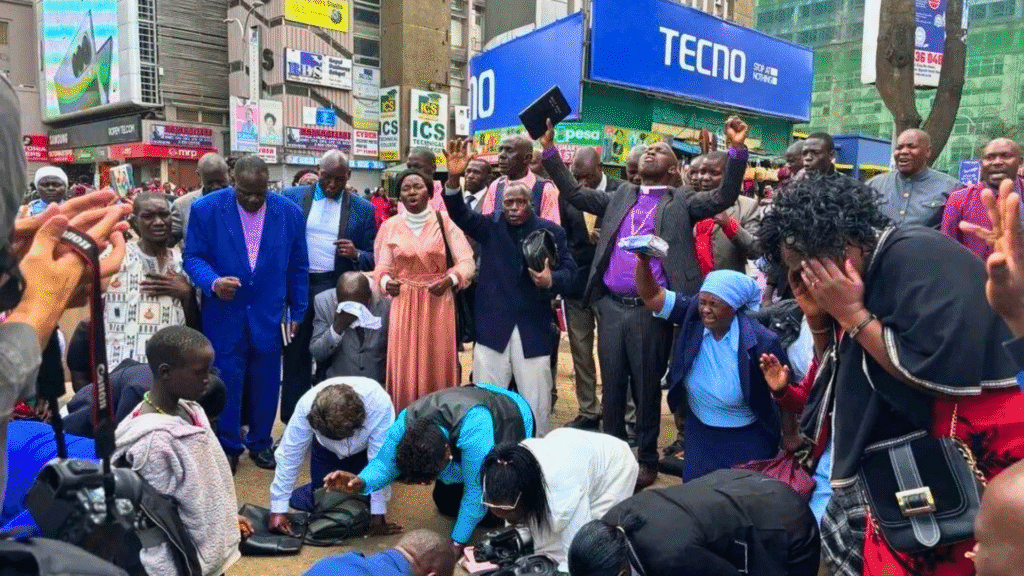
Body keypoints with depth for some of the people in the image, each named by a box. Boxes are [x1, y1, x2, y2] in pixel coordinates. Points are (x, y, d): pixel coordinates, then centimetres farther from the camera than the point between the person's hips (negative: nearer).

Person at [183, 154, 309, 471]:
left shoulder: (289, 212, -2)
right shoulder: (206, 208, -7)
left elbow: (297, 266, 5)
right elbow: (193, 257, -2)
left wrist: (297, 312, 7)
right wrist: (213, 282, -23)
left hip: (268, 316, 2)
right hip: (224, 315, -1)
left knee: (265, 383, 11)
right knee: (225, 382, 8)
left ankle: (260, 442, 31)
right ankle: (227, 446, 27)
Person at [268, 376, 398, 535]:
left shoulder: (380, 404, -43)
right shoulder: (306, 406, -38)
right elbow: (288, 456, -26)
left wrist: (378, 516, -28)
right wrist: (277, 510, -24)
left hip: (366, 449, -1)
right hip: (326, 449, 1)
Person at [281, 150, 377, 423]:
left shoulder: (363, 208, 2)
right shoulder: (292, 196, 4)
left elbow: (372, 258, 3)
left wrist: (355, 254, -18)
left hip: (338, 290, -1)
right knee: (296, 355, 9)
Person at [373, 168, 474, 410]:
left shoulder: (444, 221, -3)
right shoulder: (390, 226, 4)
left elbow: (467, 261, -5)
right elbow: (382, 267, 5)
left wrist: (451, 278, -24)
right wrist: (385, 281, -17)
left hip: (438, 303, -1)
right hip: (404, 304, 2)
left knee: (438, 367, 5)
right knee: (404, 368, 3)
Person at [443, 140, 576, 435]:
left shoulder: (551, 231, 2)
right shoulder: (490, 227, 5)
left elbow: (569, 269, 0)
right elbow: (460, 215, -11)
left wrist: (551, 280, -23)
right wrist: (454, 178, -29)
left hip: (533, 327, -1)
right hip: (492, 325, 1)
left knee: (536, 400, 8)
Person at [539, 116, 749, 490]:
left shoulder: (682, 202, 5)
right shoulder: (621, 196, 16)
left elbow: (724, 197, -7)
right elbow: (575, 193, 14)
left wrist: (738, 149, -20)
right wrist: (549, 149, 7)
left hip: (650, 309, -3)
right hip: (611, 307, 4)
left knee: (647, 388, 8)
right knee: (612, 385, 13)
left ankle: (647, 460, 23)